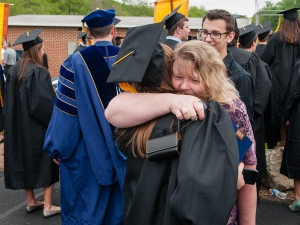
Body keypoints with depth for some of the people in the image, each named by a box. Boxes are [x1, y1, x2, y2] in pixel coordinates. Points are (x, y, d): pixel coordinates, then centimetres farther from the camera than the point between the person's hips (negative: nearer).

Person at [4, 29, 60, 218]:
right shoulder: (39, 72, -19)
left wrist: (16, 119, 19)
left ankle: (31, 201, 25)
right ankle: (48, 206, 7)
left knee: (25, 159, 15)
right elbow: (45, 102, -20)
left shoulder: (14, 70, 4)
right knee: (46, 162, 4)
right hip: (38, 126, -7)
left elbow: (9, 101, 11)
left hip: (18, 125, 7)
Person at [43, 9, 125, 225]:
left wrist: (57, 147, 0)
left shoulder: (76, 62, -14)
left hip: (87, 149, -3)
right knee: (118, 204, 18)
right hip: (122, 145, 4)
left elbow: (66, 107, -11)